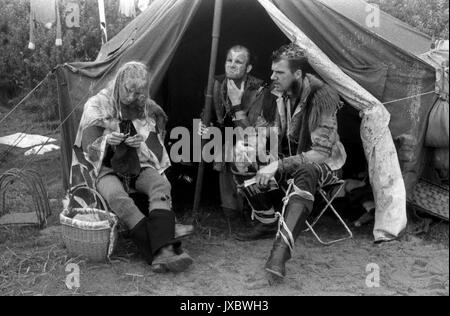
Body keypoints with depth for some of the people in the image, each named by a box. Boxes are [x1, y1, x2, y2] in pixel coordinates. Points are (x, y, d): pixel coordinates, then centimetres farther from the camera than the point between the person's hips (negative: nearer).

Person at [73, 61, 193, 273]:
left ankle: (163, 251, -43)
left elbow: (156, 150, 6)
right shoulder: (97, 106, -5)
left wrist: (142, 145, -18)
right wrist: (106, 141, -29)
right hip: (106, 169, -2)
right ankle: (165, 251, -41)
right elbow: (88, 150, -6)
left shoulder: (148, 110, 3)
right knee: (117, 196, -36)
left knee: (161, 184, -31)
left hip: (139, 168, 3)